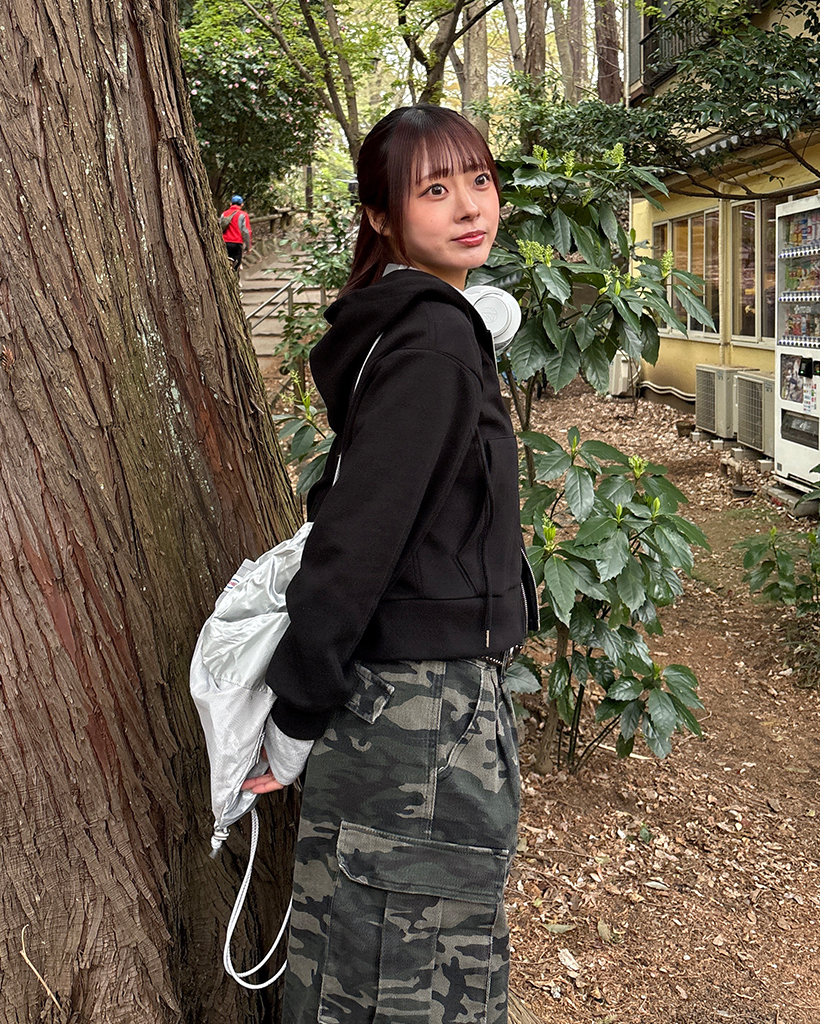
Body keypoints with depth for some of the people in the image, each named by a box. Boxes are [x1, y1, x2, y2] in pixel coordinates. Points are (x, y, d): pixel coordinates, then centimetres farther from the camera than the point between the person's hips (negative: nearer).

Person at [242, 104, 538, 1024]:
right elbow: (356, 536, -22)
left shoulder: (405, 328, 12)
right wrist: (293, 727, -17)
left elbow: (351, 510, 15)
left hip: (405, 695, 9)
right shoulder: (433, 343, -18)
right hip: (427, 706, -9)